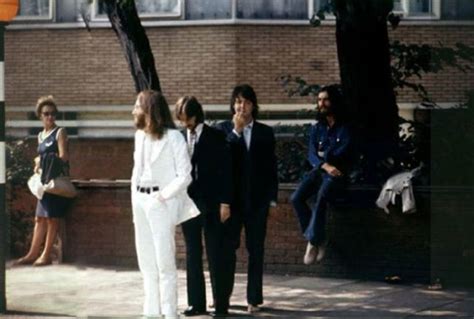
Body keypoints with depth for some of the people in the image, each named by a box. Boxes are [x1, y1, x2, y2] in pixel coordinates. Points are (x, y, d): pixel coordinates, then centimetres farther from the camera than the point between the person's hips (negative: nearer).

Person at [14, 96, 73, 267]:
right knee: (40, 218, 8)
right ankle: (33, 254, 12)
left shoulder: (59, 132, -4)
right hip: (44, 180, 7)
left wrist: (41, 161, -5)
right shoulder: (41, 135, 17)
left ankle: (46, 255, 1)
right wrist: (39, 165, -1)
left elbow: (63, 157, -11)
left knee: (52, 218, -3)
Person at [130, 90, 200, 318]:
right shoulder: (140, 135, 10)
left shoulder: (173, 137, -11)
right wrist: (135, 201, 11)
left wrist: (163, 196, -14)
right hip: (140, 200, 7)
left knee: (165, 262, -4)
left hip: (161, 203, -7)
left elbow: (185, 176, -12)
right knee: (146, 262, 11)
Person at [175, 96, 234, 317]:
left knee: (216, 255, 0)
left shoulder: (215, 137, -4)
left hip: (210, 203, -4)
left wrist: (225, 202, -9)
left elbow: (225, 170, -5)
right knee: (192, 255, 8)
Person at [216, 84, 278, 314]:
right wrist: (236, 131, -13)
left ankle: (254, 299, 10)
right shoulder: (223, 129, 4)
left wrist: (272, 199, 3)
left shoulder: (265, 132, 7)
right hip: (232, 198, -1)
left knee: (256, 250, 4)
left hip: (257, 199, 1)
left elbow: (271, 167, 7)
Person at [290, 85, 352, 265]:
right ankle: (318, 239, -10)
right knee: (296, 198, -20)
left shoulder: (345, 128, 1)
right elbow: (312, 155, 3)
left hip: (337, 172, -5)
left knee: (320, 198, -33)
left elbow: (341, 153, -9)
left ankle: (313, 241, -24)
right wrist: (326, 165, -16)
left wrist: (323, 154, 1)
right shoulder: (317, 128, 14)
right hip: (319, 170, 5)